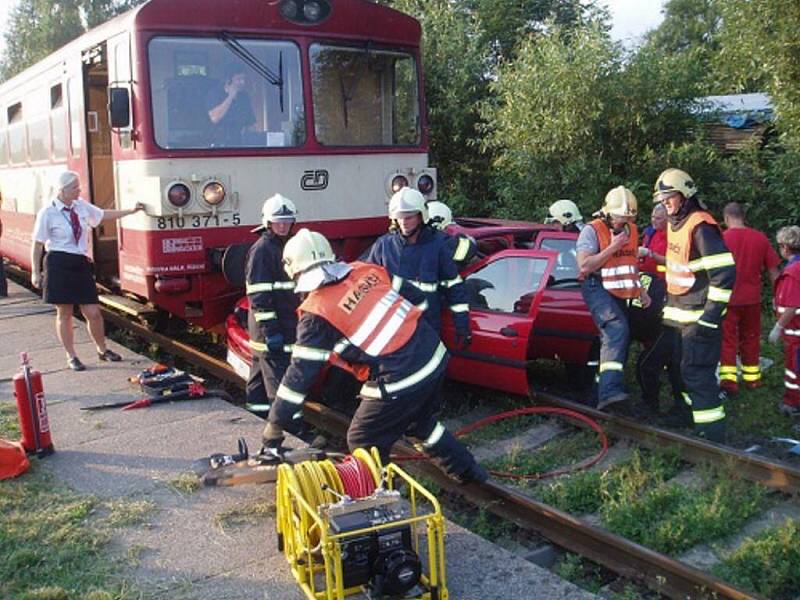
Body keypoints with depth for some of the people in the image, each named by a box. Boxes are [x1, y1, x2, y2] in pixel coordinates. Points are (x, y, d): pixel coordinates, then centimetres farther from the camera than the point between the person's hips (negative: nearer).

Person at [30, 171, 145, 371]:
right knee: (64, 314, 6)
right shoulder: (47, 213, -9)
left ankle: (102, 350, 27)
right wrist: (35, 272, -7)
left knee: (93, 313, 6)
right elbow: (37, 245, -5)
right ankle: (71, 356, 19)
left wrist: (131, 211, 21)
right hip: (59, 265, -4)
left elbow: (104, 215, 21)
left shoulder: (81, 206, 5)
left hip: (81, 264, 5)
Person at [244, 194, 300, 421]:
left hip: (286, 324, 9)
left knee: (262, 371, 17)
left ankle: (258, 410, 25)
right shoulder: (261, 249, -13)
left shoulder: (287, 246, 17)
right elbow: (258, 294, -18)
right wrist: (270, 330, -22)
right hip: (270, 328, -9)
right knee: (279, 377, -10)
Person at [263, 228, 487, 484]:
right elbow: (416, 294, 14)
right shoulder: (364, 270, 6)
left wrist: (275, 427, 2)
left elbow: (300, 375, -6)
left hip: (400, 381, -7)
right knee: (422, 422, 33)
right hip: (435, 356, 8)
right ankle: (468, 471, 45)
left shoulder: (316, 314, -9)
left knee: (363, 443, 13)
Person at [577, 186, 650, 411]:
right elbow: (584, 266, -19)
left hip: (620, 293, 9)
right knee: (617, 328, -31)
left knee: (617, 341, 10)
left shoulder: (631, 230, 14)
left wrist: (641, 291, 19)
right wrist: (613, 247, -17)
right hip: (598, 289, -8)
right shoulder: (592, 230, -9)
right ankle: (610, 390, -44)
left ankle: (607, 393, 23)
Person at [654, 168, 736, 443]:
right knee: (678, 366, 20)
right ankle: (690, 412, 38)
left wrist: (711, 316, -23)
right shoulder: (675, 224, 11)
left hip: (698, 316, -10)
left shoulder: (701, 227, -19)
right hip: (677, 312, 10)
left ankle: (712, 434, -2)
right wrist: (668, 301, 25)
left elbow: (725, 273, -24)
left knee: (697, 373, -9)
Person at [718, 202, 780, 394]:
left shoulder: (721, 238, -11)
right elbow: (773, 272, 2)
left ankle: (728, 378, -1)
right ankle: (752, 377, 25)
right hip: (752, 298, 3)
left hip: (727, 298, -3)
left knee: (728, 339, 6)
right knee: (751, 338, 16)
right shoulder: (760, 238, -3)